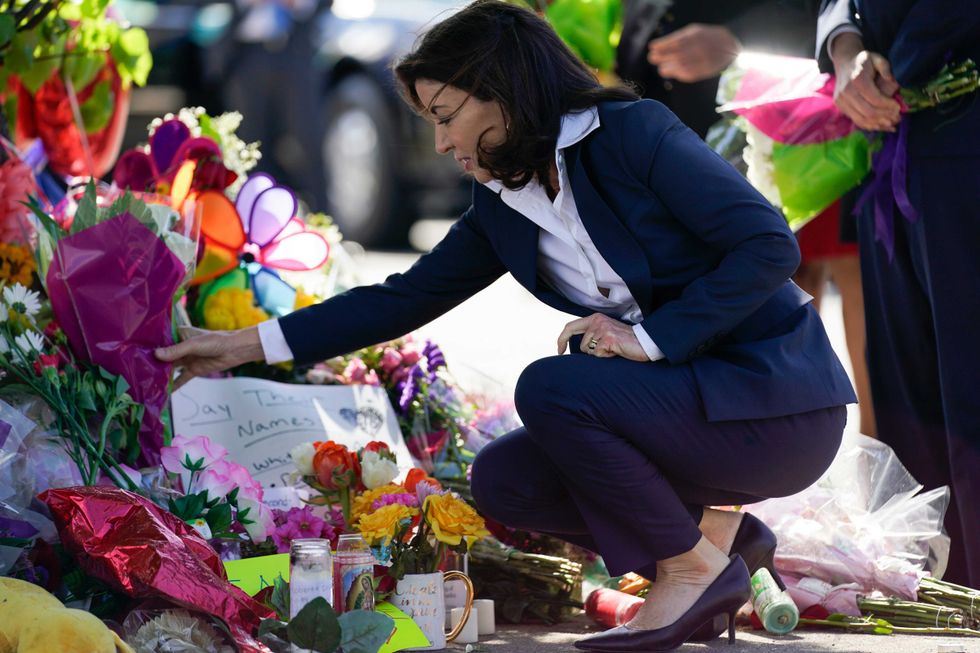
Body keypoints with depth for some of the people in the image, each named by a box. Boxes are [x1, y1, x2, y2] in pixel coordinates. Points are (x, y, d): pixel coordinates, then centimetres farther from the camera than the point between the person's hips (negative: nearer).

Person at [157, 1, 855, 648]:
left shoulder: (634, 133, -14)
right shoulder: (501, 211, 8)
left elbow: (770, 245, -20)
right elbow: (404, 298, 14)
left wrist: (652, 336, -23)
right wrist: (245, 345, 11)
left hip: (779, 401, -8)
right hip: (691, 397, 8)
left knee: (550, 388, -23)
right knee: (502, 480, 1)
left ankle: (693, 567, -8)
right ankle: (719, 531, 7)